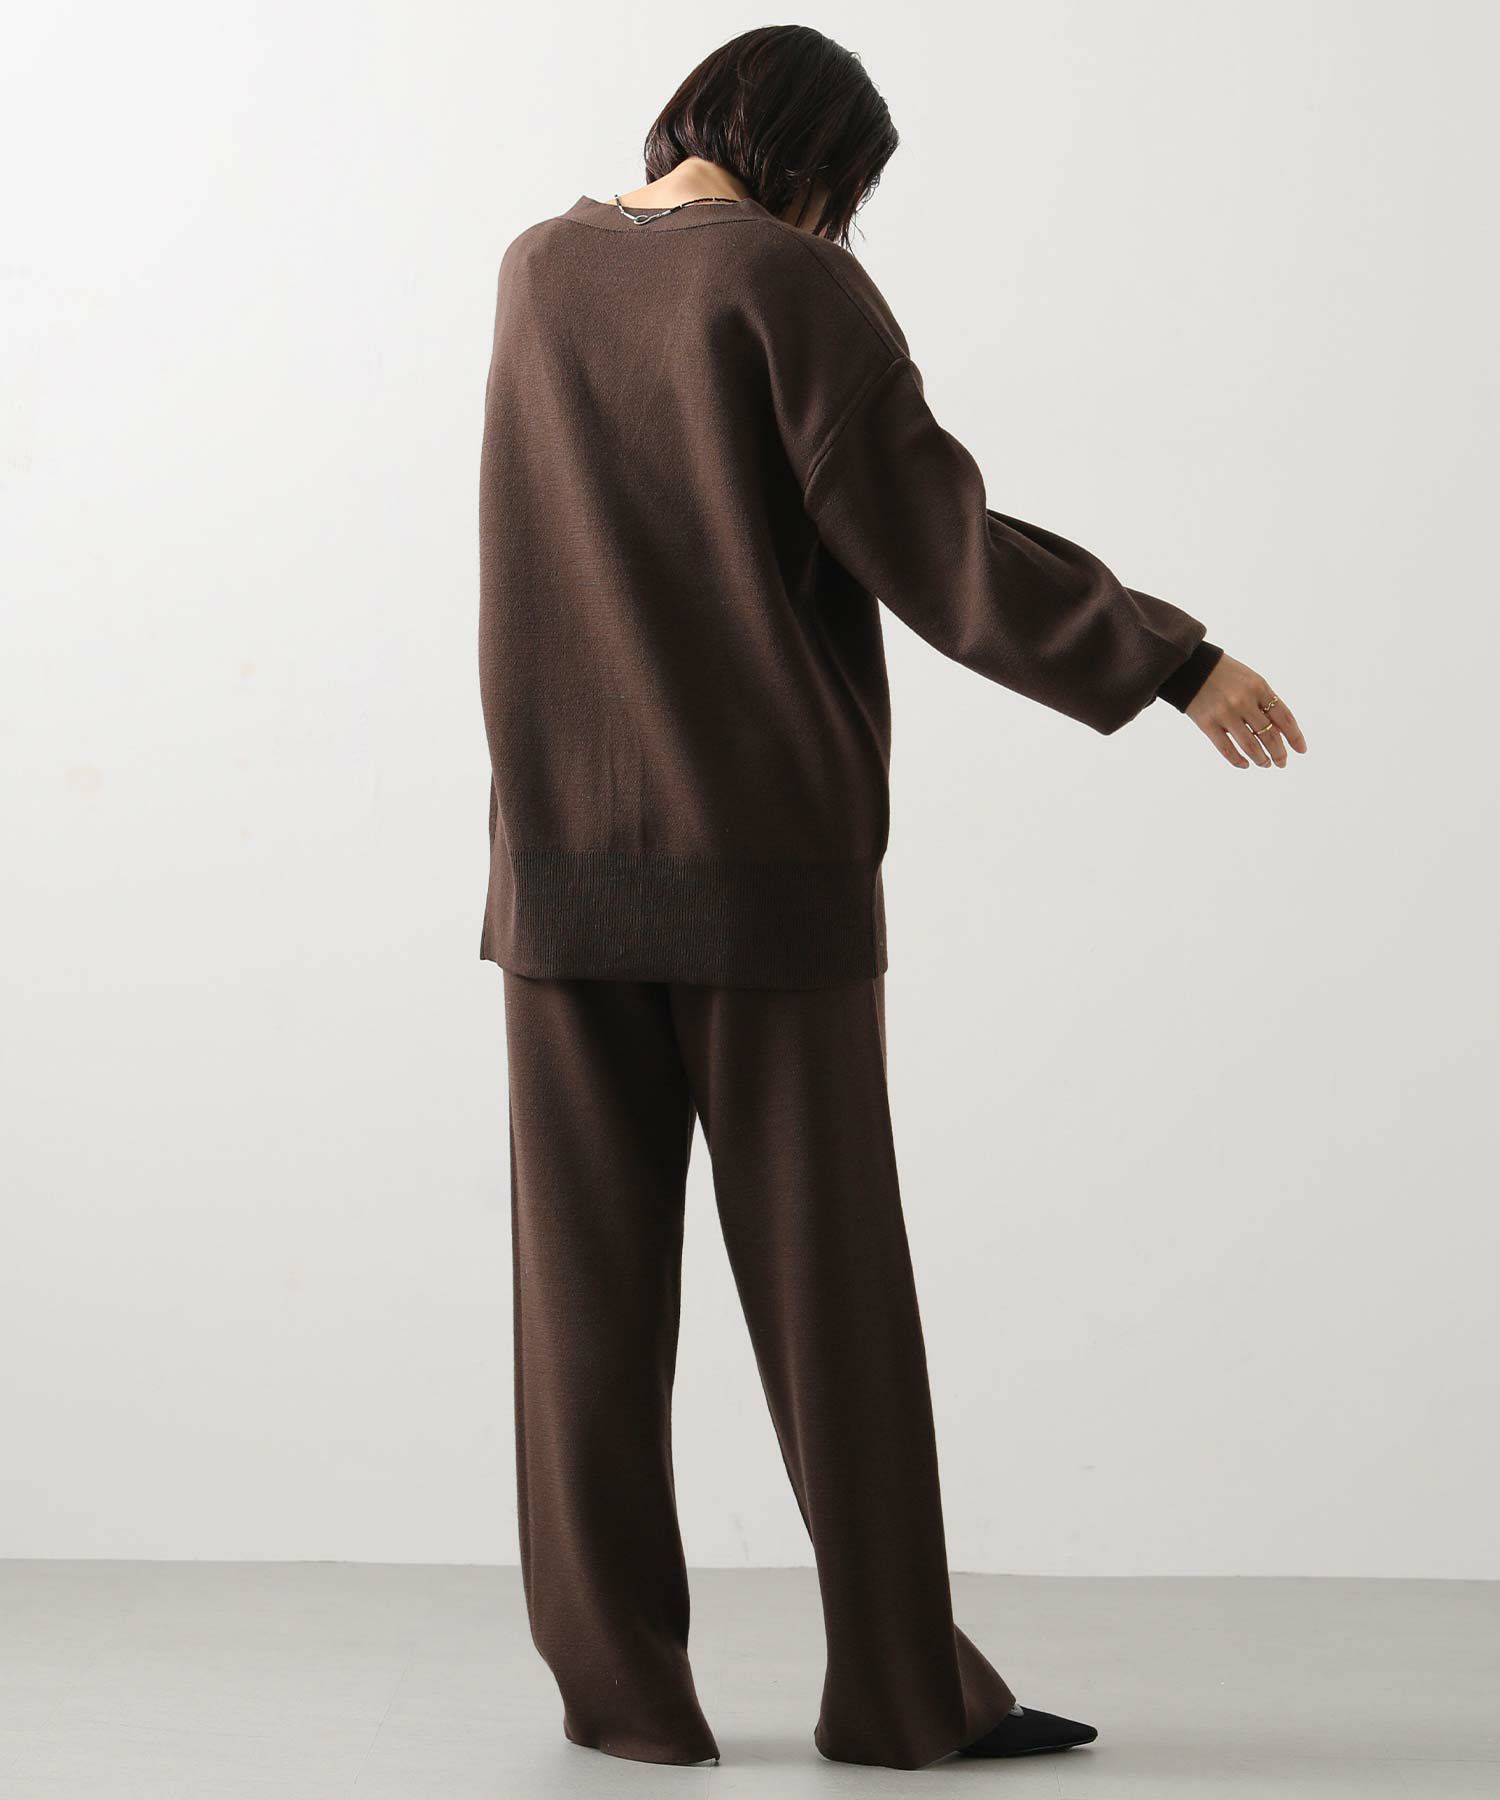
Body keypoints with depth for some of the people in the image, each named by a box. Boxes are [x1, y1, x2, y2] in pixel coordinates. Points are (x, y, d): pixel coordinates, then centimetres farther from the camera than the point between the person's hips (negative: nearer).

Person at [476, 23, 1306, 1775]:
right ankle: (900, 1685, 6)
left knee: (594, 1288, 7)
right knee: (829, 1288, 2)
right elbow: (941, 551, -13)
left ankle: (623, 1686, 6)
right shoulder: (797, 290, -8)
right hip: (768, 864, -4)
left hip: (572, 871, 5)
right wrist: (1174, 662, -7)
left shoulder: (537, 269, 9)